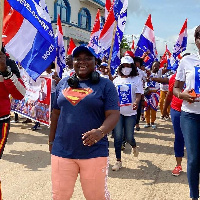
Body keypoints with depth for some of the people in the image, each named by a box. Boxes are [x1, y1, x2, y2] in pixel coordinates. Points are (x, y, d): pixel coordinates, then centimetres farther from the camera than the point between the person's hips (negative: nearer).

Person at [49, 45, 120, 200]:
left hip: (94, 152, -3)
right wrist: (51, 140, 19)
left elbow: (113, 114, -10)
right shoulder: (63, 84, 11)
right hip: (62, 151, 4)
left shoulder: (105, 85, -2)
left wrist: (101, 131, -28)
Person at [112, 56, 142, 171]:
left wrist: (136, 102, -28)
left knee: (129, 137, 1)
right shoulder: (116, 80, 9)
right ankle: (118, 161, 8)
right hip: (118, 111, 2)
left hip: (130, 112, -2)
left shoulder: (136, 79, 2)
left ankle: (134, 146, 39)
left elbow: (138, 95, -7)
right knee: (118, 136, -4)